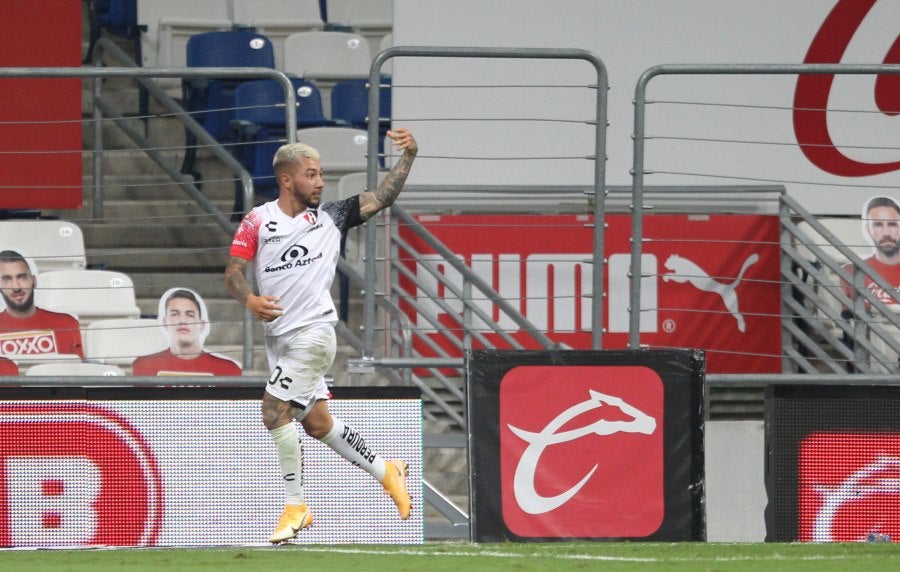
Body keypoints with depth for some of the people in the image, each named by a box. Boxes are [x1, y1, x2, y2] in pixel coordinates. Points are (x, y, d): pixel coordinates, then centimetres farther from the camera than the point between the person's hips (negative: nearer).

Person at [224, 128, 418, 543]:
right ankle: (385, 472, 28)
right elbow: (232, 271, 1)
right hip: (279, 334, 4)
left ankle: (294, 506, -4)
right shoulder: (258, 221, 4)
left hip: (312, 333, -4)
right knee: (316, 422, 11)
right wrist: (249, 300, -18)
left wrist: (408, 156, -6)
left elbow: (381, 198, 6)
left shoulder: (330, 217, 3)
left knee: (275, 410, -14)